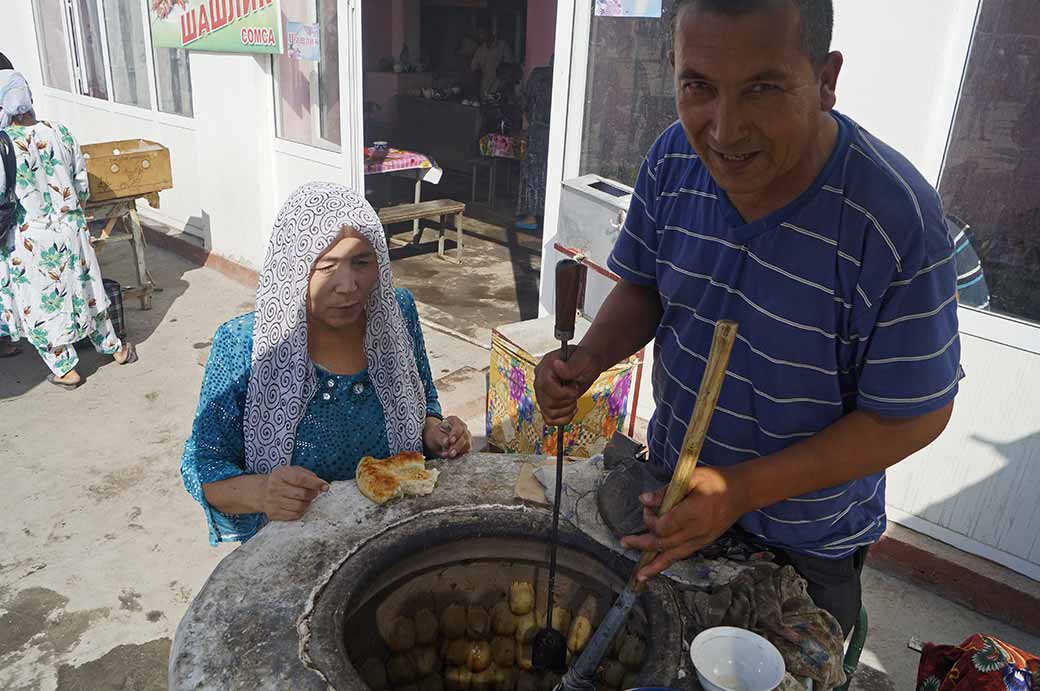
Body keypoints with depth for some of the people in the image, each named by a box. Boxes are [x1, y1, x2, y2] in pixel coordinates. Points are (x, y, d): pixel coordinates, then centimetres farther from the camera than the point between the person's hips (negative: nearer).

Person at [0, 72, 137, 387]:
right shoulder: (59, 134, -6)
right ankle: (115, 348, 34)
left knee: (39, 304, 13)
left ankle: (65, 370, 23)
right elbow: (82, 188, 3)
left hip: (28, 242, -4)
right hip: (69, 232, 4)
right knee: (82, 290, 22)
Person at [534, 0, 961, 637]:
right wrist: (590, 358, -21)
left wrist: (745, 488, -30)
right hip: (671, 490, 4)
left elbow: (916, 415, -22)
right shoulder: (674, 160, -15)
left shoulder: (898, 220, -30)